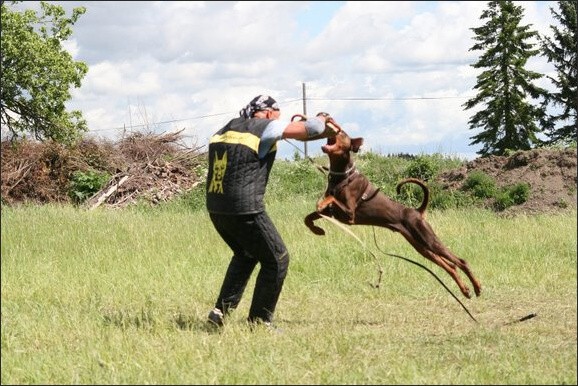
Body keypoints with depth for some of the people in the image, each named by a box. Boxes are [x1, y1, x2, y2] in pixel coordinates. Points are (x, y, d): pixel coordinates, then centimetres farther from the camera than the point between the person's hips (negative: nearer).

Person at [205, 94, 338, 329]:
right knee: (277, 259, 9)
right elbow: (310, 129, -5)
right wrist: (322, 120, 19)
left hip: (215, 208, 8)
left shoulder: (224, 130, 16)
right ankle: (259, 320, 13)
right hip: (244, 210, -8)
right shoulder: (265, 128, -4)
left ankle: (221, 310, 23)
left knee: (246, 255, 29)